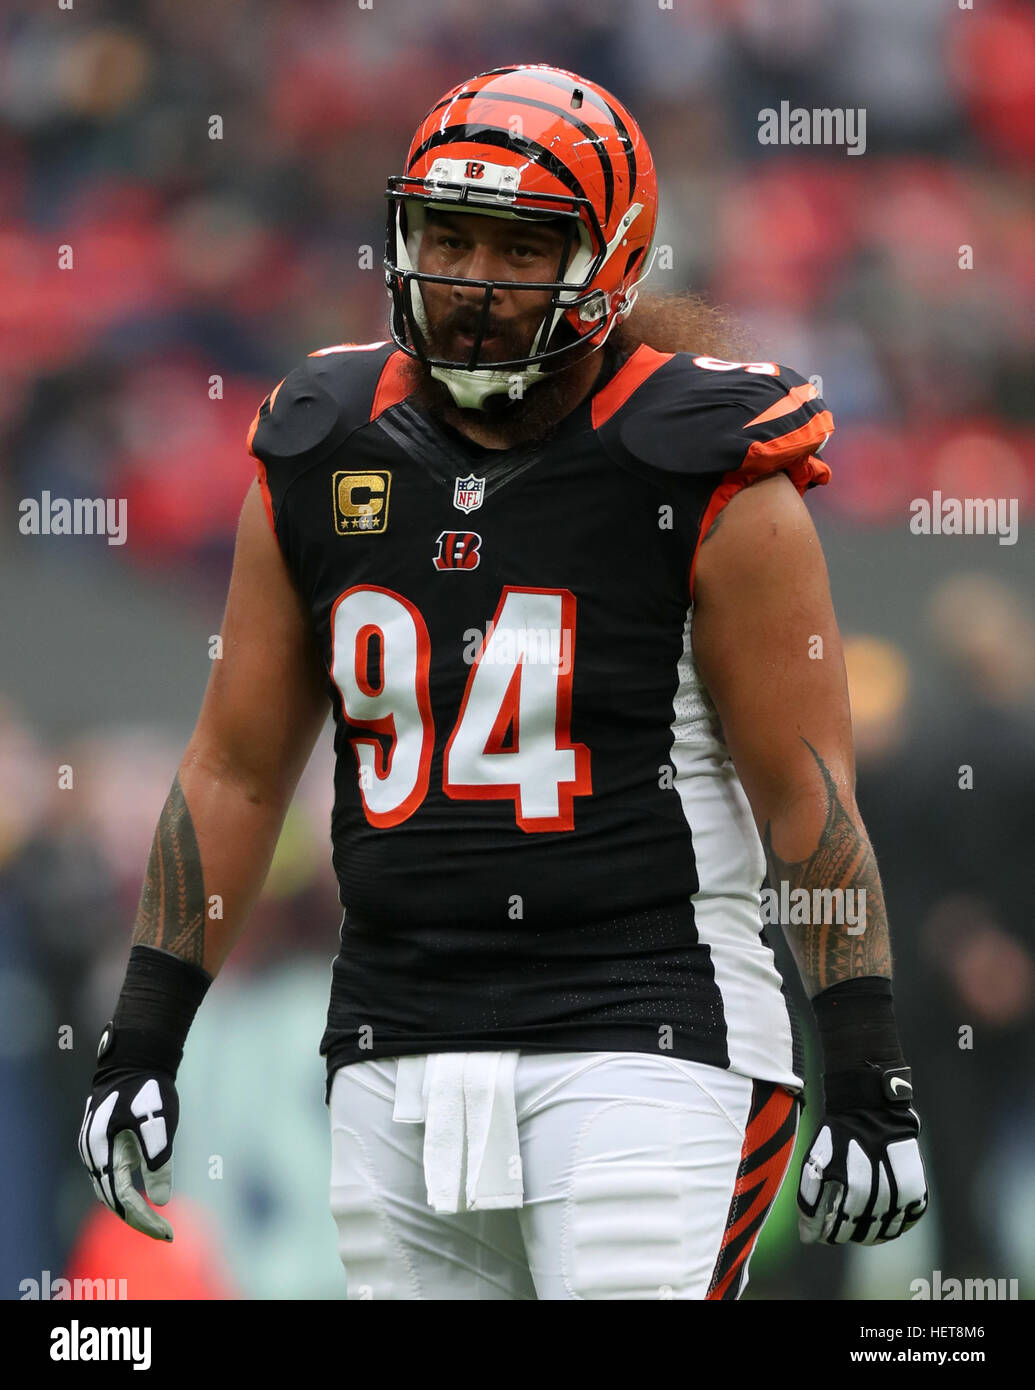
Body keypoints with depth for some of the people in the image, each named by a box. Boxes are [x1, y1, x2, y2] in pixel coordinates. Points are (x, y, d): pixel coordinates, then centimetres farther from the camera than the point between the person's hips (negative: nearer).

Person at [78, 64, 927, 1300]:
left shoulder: (704, 479, -5)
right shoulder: (321, 459, 8)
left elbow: (807, 793, -5)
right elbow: (236, 771, 14)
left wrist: (867, 1082, -9)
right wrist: (140, 1042, 10)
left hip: (642, 1047, -5)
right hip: (395, 1051, 5)